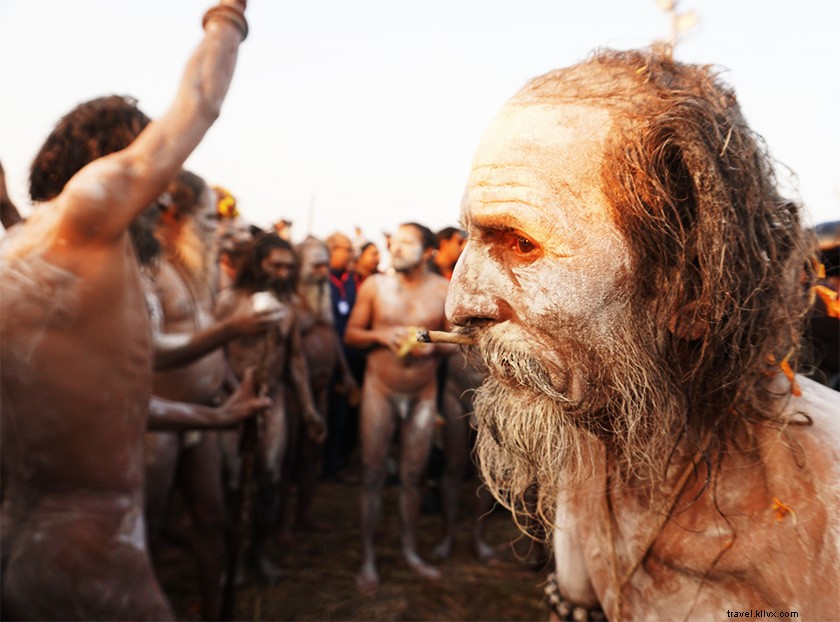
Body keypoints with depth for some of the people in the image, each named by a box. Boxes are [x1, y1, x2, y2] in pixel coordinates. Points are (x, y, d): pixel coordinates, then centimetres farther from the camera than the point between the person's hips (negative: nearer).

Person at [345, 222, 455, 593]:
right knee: (372, 474, 4)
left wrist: (433, 346, -17)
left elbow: (453, 341, 4)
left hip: (423, 393, 1)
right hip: (380, 388, -1)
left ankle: (410, 550, 29)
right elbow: (350, 335, 0)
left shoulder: (443, 291, -4)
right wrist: (380, 335, -18)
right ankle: (367, 558, 18)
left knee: (413, 476, 11)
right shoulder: (374, 286, -5)